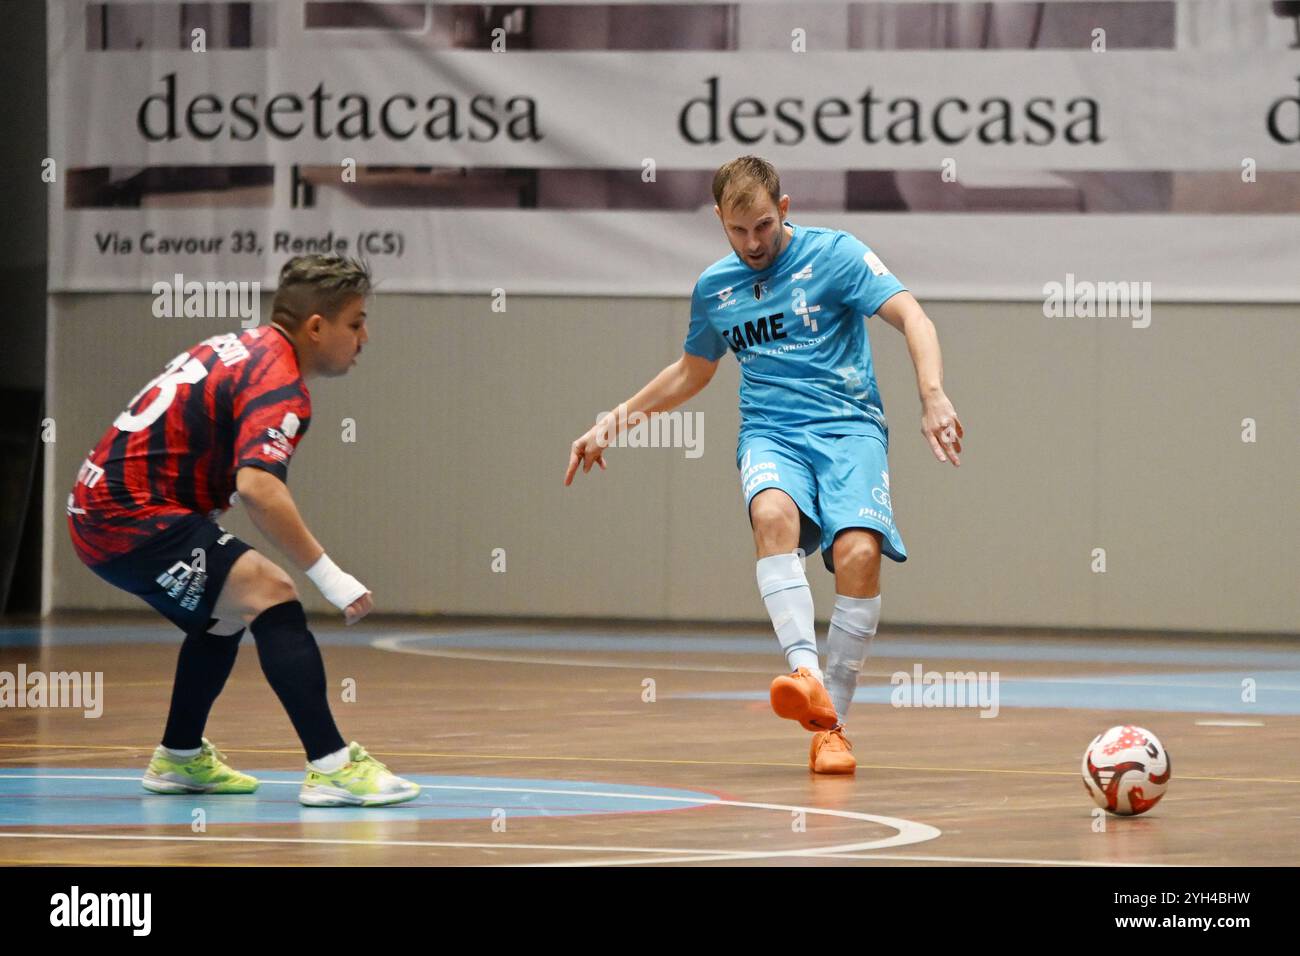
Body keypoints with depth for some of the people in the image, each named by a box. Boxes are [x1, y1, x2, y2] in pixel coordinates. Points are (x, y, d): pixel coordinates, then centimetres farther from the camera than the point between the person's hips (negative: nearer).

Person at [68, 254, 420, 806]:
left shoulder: (241, 348, 15)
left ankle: (180, 759, 37)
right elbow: (257, 487, -31)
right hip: (134, 518, -10)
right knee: (273, 599, -18)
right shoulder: (279, 383, -15)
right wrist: (330, 577, -30)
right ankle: (330, 768, -26)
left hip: (97, 509, 10)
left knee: (226, 612, 26)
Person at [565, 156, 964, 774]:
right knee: (772, 513, -35)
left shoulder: (835, 255, 0)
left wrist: (933, 398, -27)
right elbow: (691, 373, 32)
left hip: (847, 426, -2)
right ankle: (807, 676, -48)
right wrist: (615, 421, 28)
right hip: (769, 432, 2)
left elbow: (912, 318, -10)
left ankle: (831, 723, -17)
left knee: (858, 552, -29)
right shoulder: (714, 287, 14)